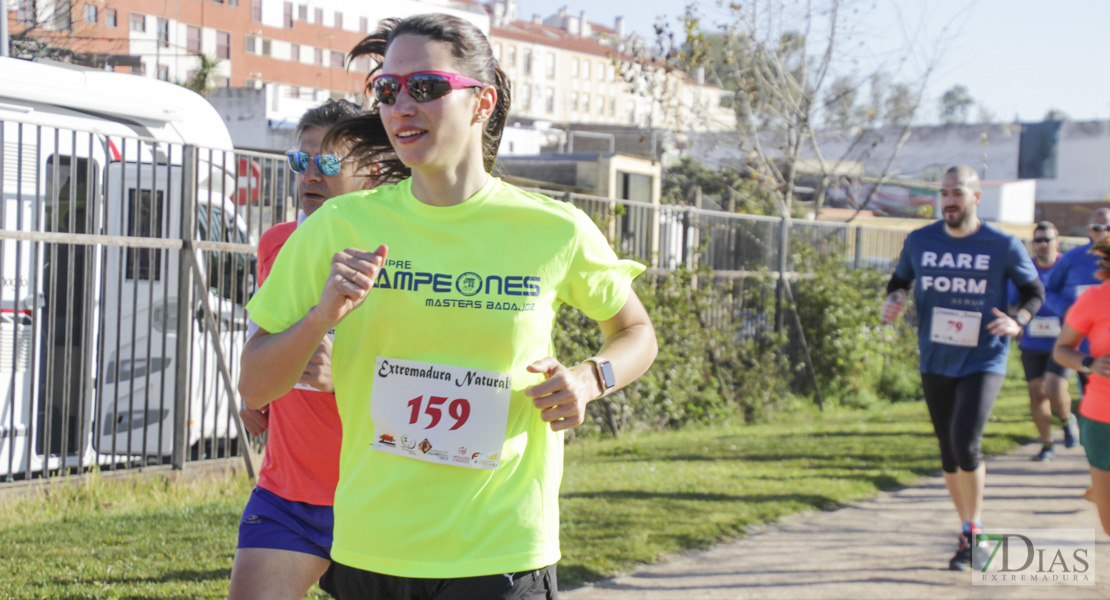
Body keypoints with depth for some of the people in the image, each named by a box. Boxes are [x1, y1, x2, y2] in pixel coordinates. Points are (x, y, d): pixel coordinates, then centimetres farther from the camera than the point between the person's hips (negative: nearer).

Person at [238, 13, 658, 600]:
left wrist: (589, 379, -6)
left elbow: (636, 331, 15)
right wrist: (323, 315, -17)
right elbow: (253, 388, 1)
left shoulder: (555, 232, -3)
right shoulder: (341, 227, -2)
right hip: (368, 549, 2)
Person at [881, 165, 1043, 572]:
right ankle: (969, 531, 27)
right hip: (936, 363, 4)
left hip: (983, 362, -4)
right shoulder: (919, 242, 2)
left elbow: (1035, 292, 6)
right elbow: (900, 281, 17)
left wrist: (1017, 322, -14)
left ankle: (974, 527, 3)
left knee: (965, 445, -19)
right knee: (949, 454, 10)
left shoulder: (1004, 246, -6)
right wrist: (892, 301, -6)